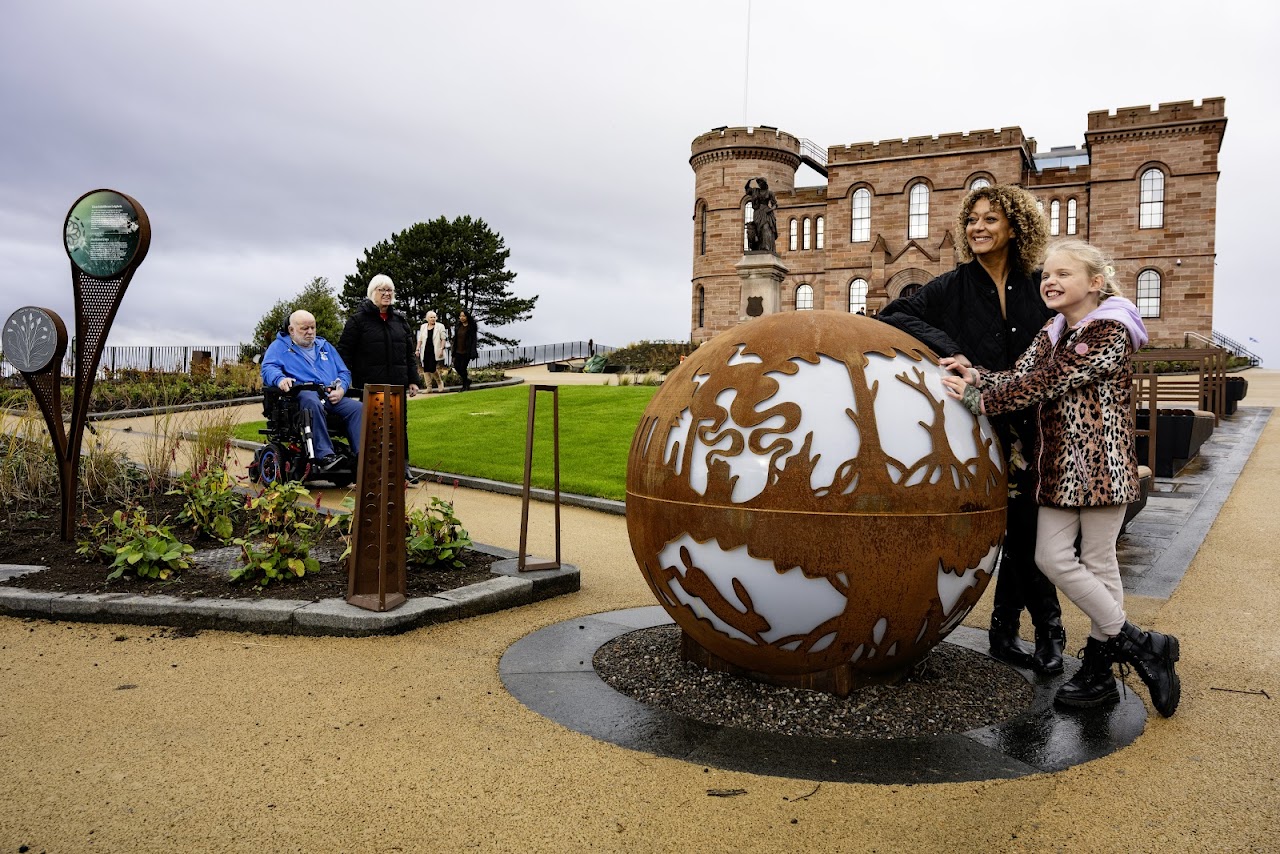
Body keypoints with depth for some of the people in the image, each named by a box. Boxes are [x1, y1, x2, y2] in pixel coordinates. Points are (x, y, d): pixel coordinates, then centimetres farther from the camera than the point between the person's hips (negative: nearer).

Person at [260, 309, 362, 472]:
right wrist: (280, 379, -23)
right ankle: (324, 455, -49)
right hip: (302, 394, -4)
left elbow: (344, 372, 26)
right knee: (312, 402, -42)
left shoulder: (325, 346, 32)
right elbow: (268, 369, 1)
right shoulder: (280, 346, 19)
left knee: (358, 408, -26)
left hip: (331, 396, 4)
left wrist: (341, 388, 2)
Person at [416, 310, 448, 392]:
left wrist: (442, 349, -10)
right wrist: (417, 349, 8)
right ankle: (428, 387, 9)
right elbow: (420, 339, 15)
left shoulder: (440, 326, 1)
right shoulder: (423, 327, 13)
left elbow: (443, 339, -1)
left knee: (432, 368, -11)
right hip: (425, 351, 5)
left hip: (434, 351, -5)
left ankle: (440, 383, 13)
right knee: (426, 369, 3)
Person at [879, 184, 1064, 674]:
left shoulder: (1036, 290, 6)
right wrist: (949, 349, -21)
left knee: (1020, 528, 5)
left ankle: (1005, 632, 21)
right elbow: (892, 315, -10)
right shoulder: (952, 289, -2)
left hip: (1030, 428, 3)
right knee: (1021, 528, 1)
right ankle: (1048, 626, 21)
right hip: (984, 429, -3)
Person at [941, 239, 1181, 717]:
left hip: (1101, 461, -8)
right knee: (1051, 558, 4)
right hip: (1059, 465, 8)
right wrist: (973, 376, -16)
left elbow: (1044, 384, -21)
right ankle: (1138, 646, 17)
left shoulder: (1109, 334, -12)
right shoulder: (1050, 336, 14)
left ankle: (1099, 670, 15)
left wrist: (979, 400, -21)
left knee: (1098, 562, -1)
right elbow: (1021, 377, 1)